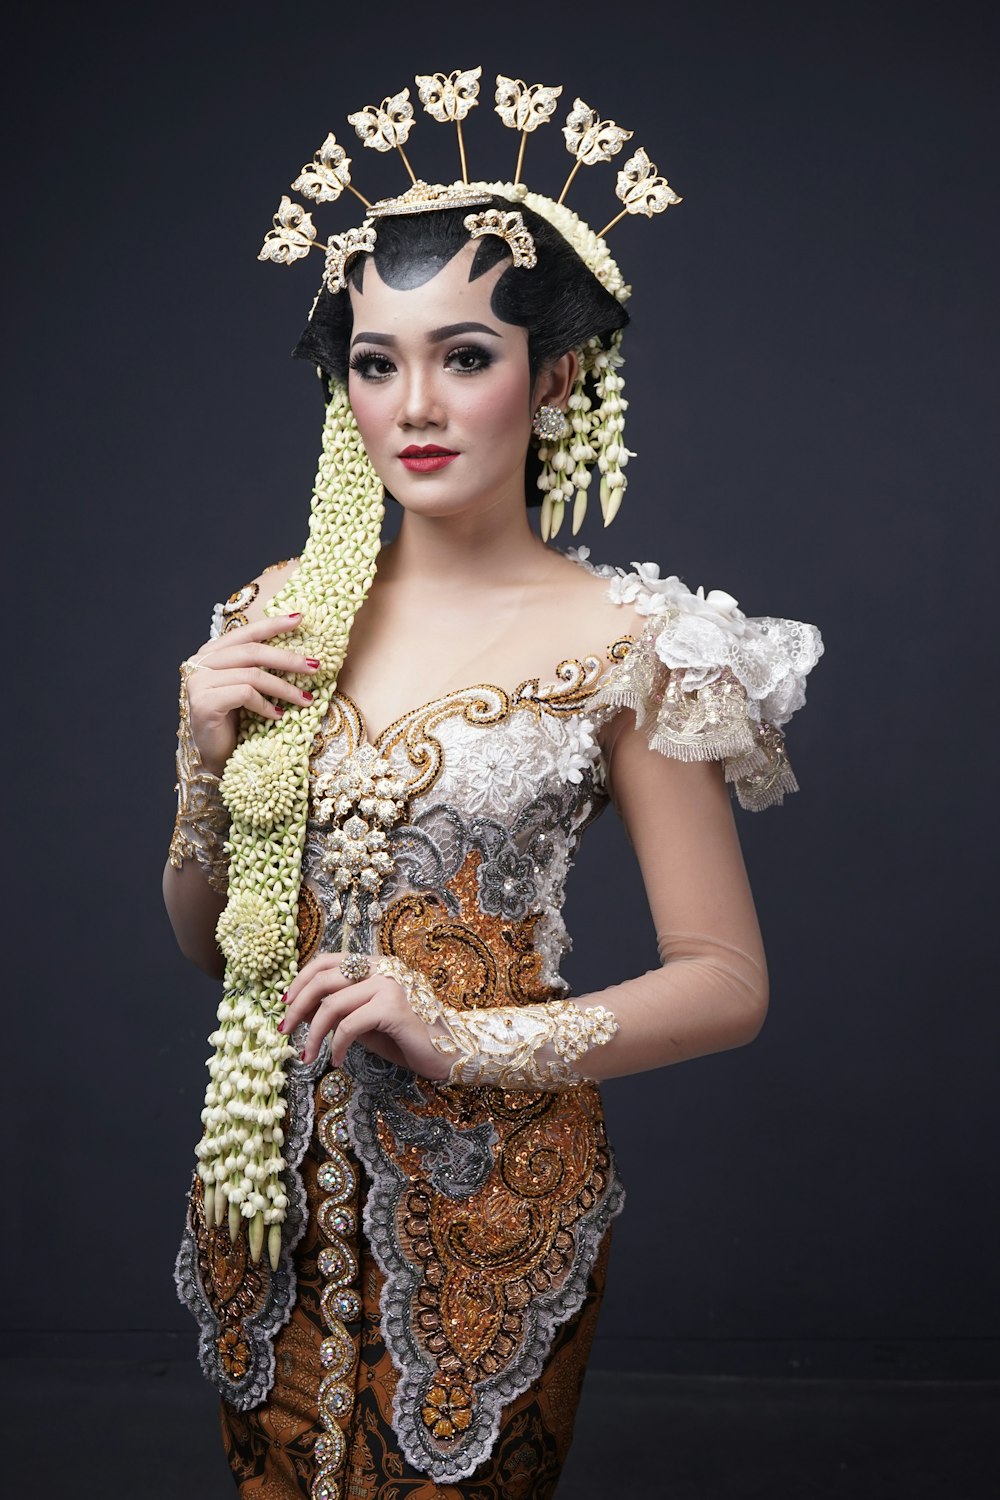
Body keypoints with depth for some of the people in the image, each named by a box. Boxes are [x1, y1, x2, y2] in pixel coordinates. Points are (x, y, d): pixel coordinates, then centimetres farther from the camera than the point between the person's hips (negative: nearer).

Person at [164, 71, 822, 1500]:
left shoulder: (621, 645, -12)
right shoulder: (282, 616, 0)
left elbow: (726, 983, -9)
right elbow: (206, 939, 8)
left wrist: (465, 1037, -20)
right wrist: (207, 759, -9)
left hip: (485, 1199, -4)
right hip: (276, 1180, 4)